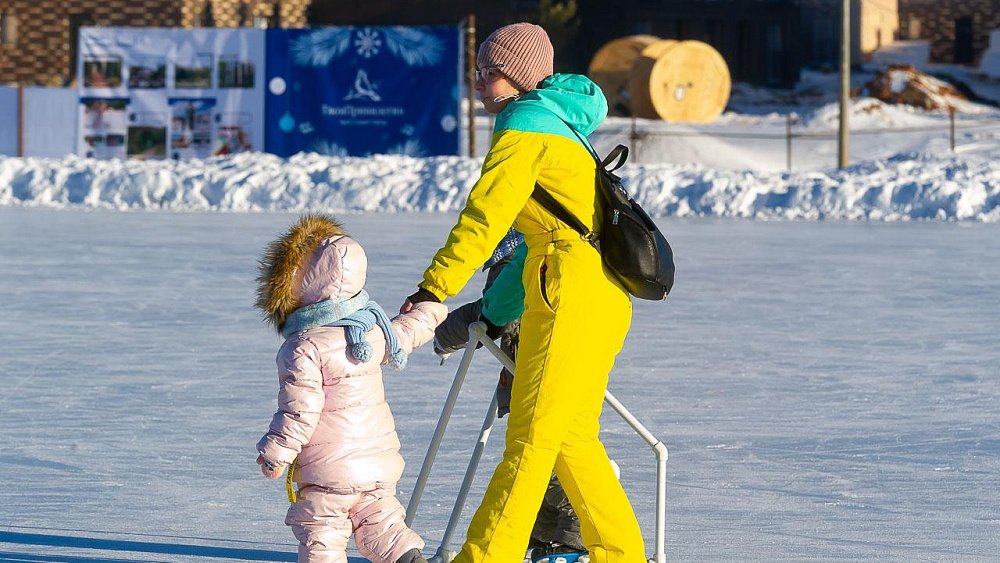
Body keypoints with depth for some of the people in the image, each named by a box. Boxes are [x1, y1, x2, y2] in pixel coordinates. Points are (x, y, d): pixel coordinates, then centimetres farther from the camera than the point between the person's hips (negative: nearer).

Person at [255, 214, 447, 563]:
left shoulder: (303, 349, -18)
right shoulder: (373, 328, 3)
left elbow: (299, 410, -20)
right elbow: (407, 332, 24)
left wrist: (275, 452, -9)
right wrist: (429, 311, 46)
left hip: (329, 469, -7)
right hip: (379, 461, 7)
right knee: (380, 524, 16)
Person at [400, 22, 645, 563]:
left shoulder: (525, 123, -5)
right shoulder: (564, 127, 24)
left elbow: (486, 214, -16)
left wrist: (435, 286, -19)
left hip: (571, 292, -10)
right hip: (606, 296, 10)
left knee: (531, 435, -10)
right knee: (571, 436, 15)